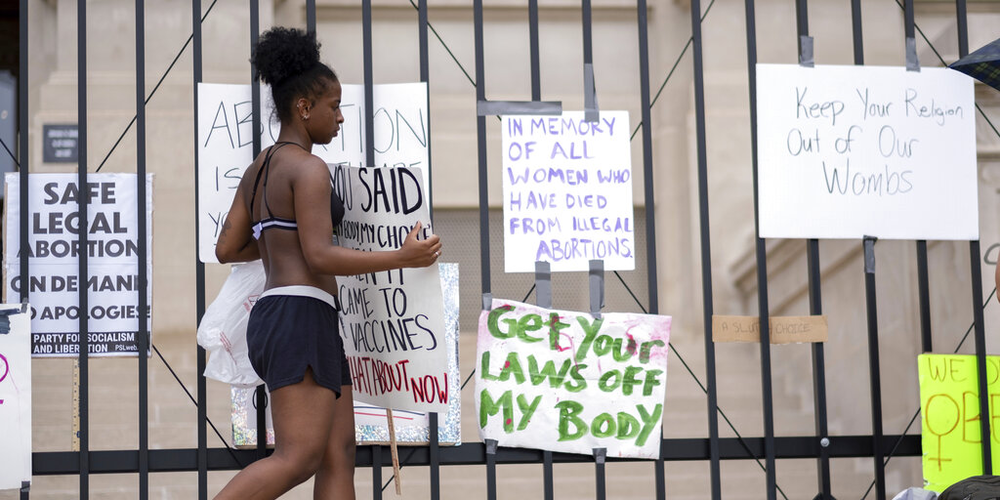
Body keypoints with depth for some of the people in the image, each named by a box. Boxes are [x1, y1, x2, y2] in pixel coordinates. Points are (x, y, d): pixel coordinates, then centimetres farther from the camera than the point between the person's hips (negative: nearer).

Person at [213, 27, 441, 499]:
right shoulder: (309, 168, -9)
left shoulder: (258, 169, 19)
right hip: (300, 322, -10)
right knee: (297, 460, -16)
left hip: (274, 321, 10)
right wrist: (404, 257, -9)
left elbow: (227, 249, 18)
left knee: (339, 454, 3)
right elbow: (321, 257, -16)